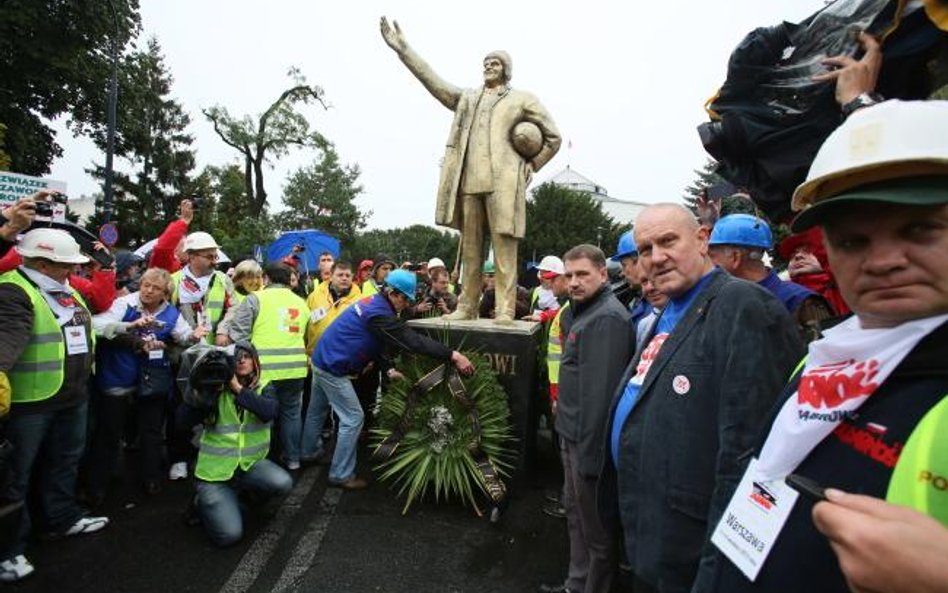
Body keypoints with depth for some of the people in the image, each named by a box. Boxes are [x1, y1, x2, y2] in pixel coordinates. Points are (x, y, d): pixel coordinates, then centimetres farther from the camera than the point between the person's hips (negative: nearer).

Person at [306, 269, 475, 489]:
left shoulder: (372, 303, 7)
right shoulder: (378, 312, -25)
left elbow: (372, 343, 11)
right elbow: (412, 340, -32)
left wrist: (388, 369, -2)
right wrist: (453, 355, -34)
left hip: (323, 361, 10)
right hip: (333, 368, -10)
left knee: (317, 413, 24)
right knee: (352, 418, -3)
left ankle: (310, 452, 43)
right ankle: (341, 475, 8)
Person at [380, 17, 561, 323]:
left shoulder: (523, 99, 13)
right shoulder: (466, 97, 24)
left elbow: (553, 137, 13)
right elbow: (432, 79, 18)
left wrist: (530, 166, 4)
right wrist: (403, 49, 11)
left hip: (503, 182, -4)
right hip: (468, 182, 4)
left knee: (504, 247, -9)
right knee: (469, 247, 3)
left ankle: (505, 309, -7)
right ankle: (467, 307, 8)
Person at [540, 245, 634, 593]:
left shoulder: (607, 318, -21)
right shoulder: (587, 312, 12)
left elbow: (600, 392, -25)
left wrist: (589, 453, -23)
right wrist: (563, 409, 14)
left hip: (588, 439, -10)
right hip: (573, 433, 10)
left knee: (594, 527, 7)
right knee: (575, 512, 23)